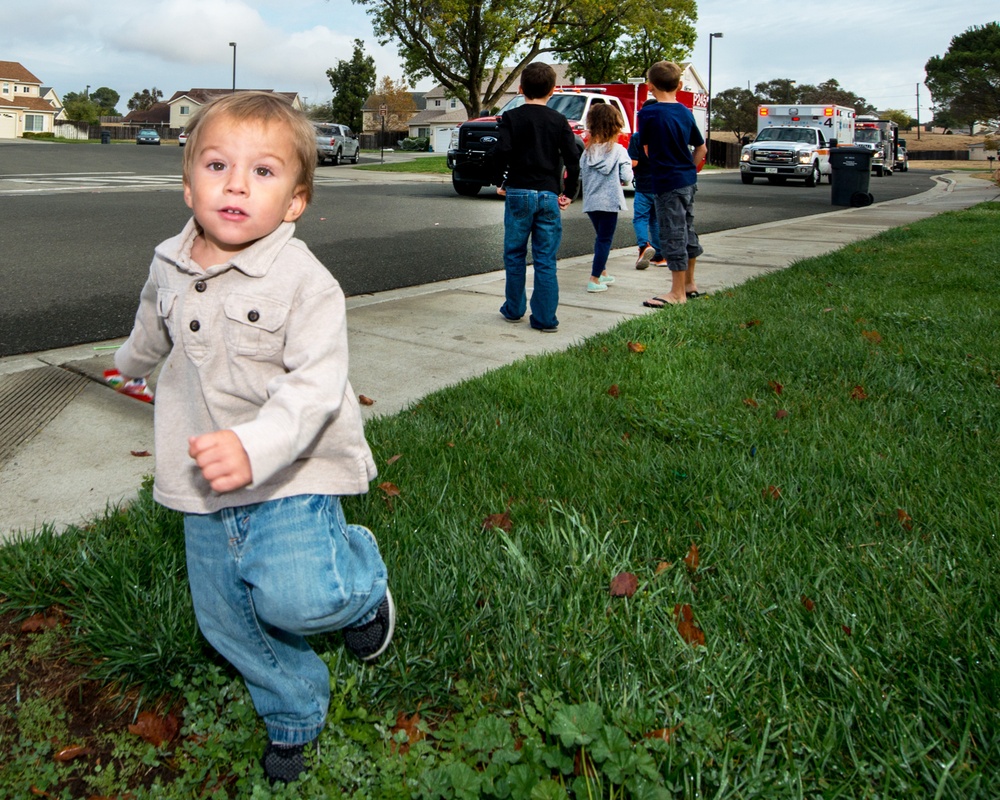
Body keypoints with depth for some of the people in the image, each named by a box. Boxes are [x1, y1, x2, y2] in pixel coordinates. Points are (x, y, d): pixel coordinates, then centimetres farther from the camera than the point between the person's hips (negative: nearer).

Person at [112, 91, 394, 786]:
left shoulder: (305, 281, -18)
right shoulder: (170, 268, 2)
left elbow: (315, 385, -26)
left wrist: (255, 447, -42)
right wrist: (132, 360, 47)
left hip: (291, 474, -6)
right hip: (204, 484, 6)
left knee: (295, 597, -24)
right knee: (227, 616, 13)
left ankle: (361, 574, 12)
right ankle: (296, 714, 38)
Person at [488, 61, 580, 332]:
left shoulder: (511, 117, -1)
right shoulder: (559, 121, 3)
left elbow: (500, 152, -13)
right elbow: (573, 159, -3)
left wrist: (502, 181, 3)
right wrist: (569, 193, 8)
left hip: (518, 193, -1)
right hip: (549, 195, 1)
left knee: (515, 254, 12)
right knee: (546, 259, 3)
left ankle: (513, 309, 21)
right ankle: (545, 318, 4)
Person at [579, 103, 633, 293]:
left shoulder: (588, 150, 2)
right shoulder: (618, 150, -10)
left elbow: (580, 175, 3)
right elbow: (626, 177, -12)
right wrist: (618, 179, 9)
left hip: (591, 201, 5)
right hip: (609, 201, -5)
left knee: (600, 237, 20)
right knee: (604, 240, 1)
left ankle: (602, 273, 30)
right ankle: (594, 280, -3)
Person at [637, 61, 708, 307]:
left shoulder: (648, 113, -12)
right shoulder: (685, 112, 6)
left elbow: (647, 149, -2)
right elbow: (701, 148, 12)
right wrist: (688, 169, 18)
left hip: (667, 183, -7)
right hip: (689, 181, 7)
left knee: (673, 237, -2)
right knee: (688, 232, 17)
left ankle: (677, 293, 4)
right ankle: (690, 284, 30)